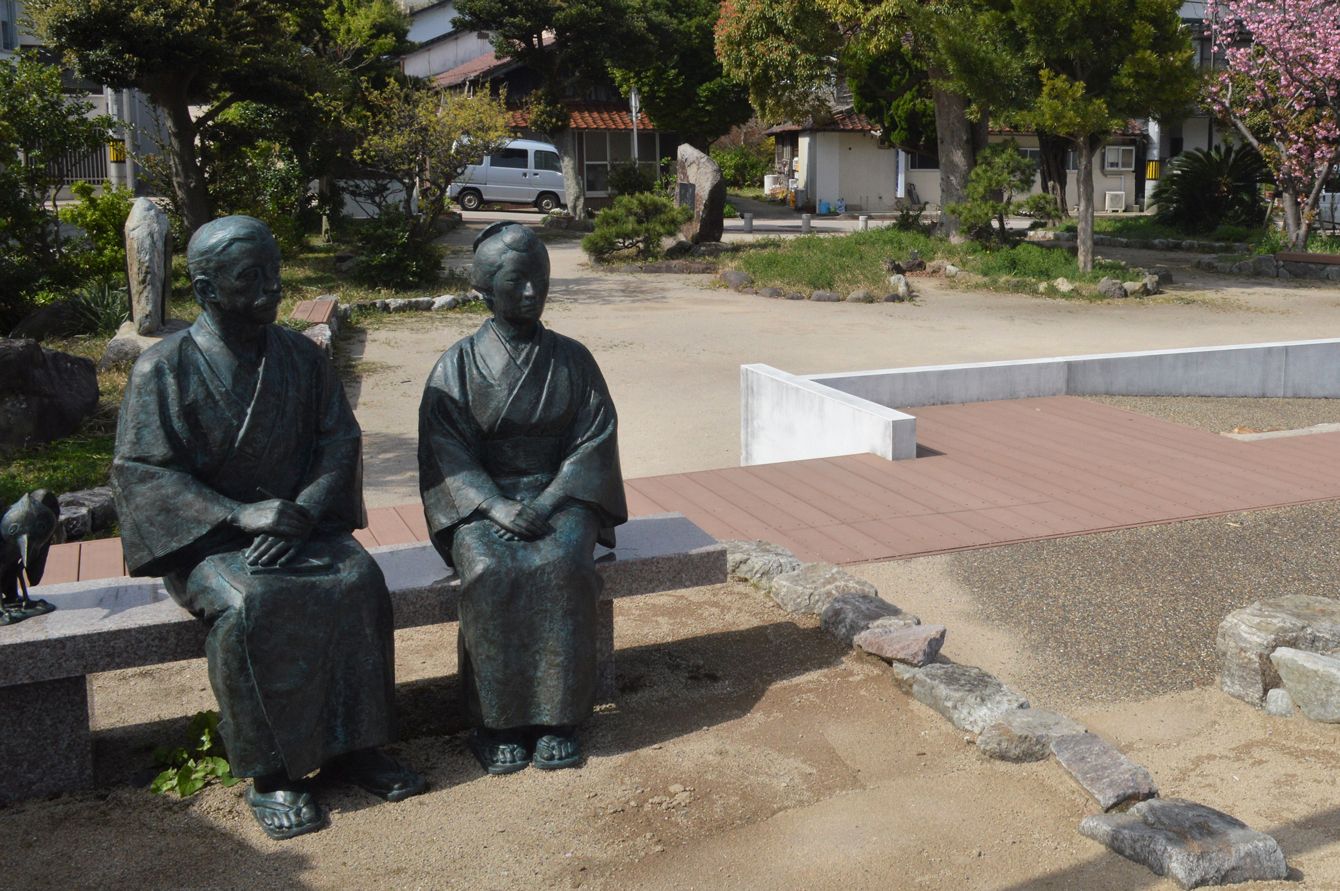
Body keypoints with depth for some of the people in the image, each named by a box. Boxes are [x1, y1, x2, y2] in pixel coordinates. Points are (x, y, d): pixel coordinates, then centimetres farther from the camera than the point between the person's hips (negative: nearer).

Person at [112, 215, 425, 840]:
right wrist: (242, 515, -24)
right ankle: (268, 772, -19)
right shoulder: (162, 369, -6)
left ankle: (350, 745, -13)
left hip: (298, 519, 3)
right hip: (206, 535, -3)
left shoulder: (299, 356, 4)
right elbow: (143, 472, -11)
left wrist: (302, 511, -17)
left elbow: (338, 442, 2)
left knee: (358, 580, -25)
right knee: (249, 604, -33)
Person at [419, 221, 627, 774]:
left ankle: (557, 717, -19)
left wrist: (548, 501, -16)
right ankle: (498, 721, -17)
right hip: (482, 500, -1)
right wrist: (497, 506, -21)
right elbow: (447, 452, -5)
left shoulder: (572, 359, 5)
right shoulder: (459, 365, 1)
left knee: (562, 567, -31)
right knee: (490, 574, -31)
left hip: (561, 494, 1)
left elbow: (594, 439, -1)